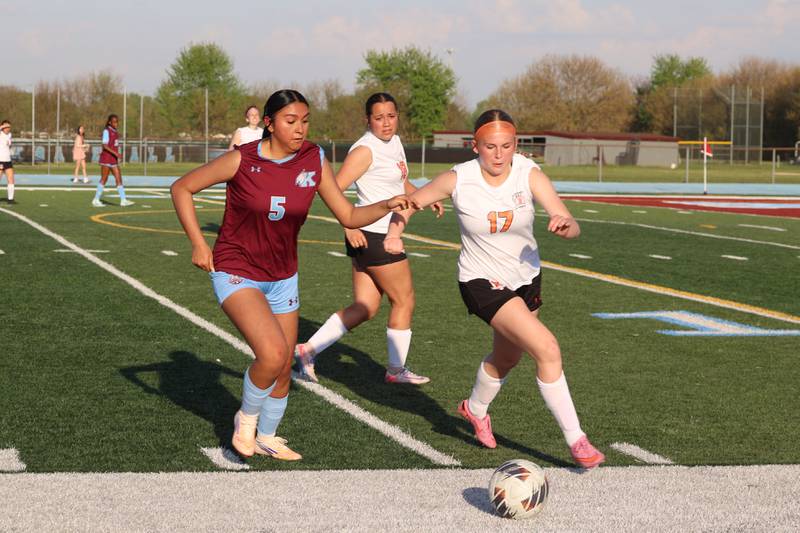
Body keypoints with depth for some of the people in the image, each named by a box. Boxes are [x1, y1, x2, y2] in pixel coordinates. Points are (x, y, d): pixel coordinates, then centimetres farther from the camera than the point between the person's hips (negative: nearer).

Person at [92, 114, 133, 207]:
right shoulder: (106, 131, -10)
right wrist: (115, 153, -27)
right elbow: (104, 146, -19)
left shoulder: (115, 132, 14)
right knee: (104, 179, -3)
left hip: (114, 160, 8)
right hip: (106, 159, -8)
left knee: (118, 178, 0)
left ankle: (123, 200, -3)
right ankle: (96, 200, 5)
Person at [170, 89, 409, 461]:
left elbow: (349, 217, -2)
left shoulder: (314, 161, -7)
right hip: (236, 273, -5)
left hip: (282, 277, 5)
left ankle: (267, 438, 36)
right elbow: (182, 188, -7)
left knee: (283, 370, 11)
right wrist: (198, 243, -13)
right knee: (273, 352, -25)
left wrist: (387, 206, -19)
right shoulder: (243, 160, -17)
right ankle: (246, 417, 2)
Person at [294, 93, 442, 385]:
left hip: (383, 235, 9)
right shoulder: (365, 149, -16)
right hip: (373, 236, -9)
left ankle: (308, 349, 7)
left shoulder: (395, 142, 12)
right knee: (404, 301, 5)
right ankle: (396, 370, 18)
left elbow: (402, 183, 27)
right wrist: (349, 227, -26)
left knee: (364, 308, 9)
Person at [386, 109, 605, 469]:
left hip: (527, 277, 4)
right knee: (547, 349, -21)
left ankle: (475, 409, 58)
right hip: (482, 282, -4)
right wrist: (394, 232, -23)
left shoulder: (529, 175, -19)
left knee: (507, 358, 26)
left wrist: (565, 225, -48)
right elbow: (411, 201, -5)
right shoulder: (458, 179, -20)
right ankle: (576, 440, -10)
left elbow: (573, 229, -25)